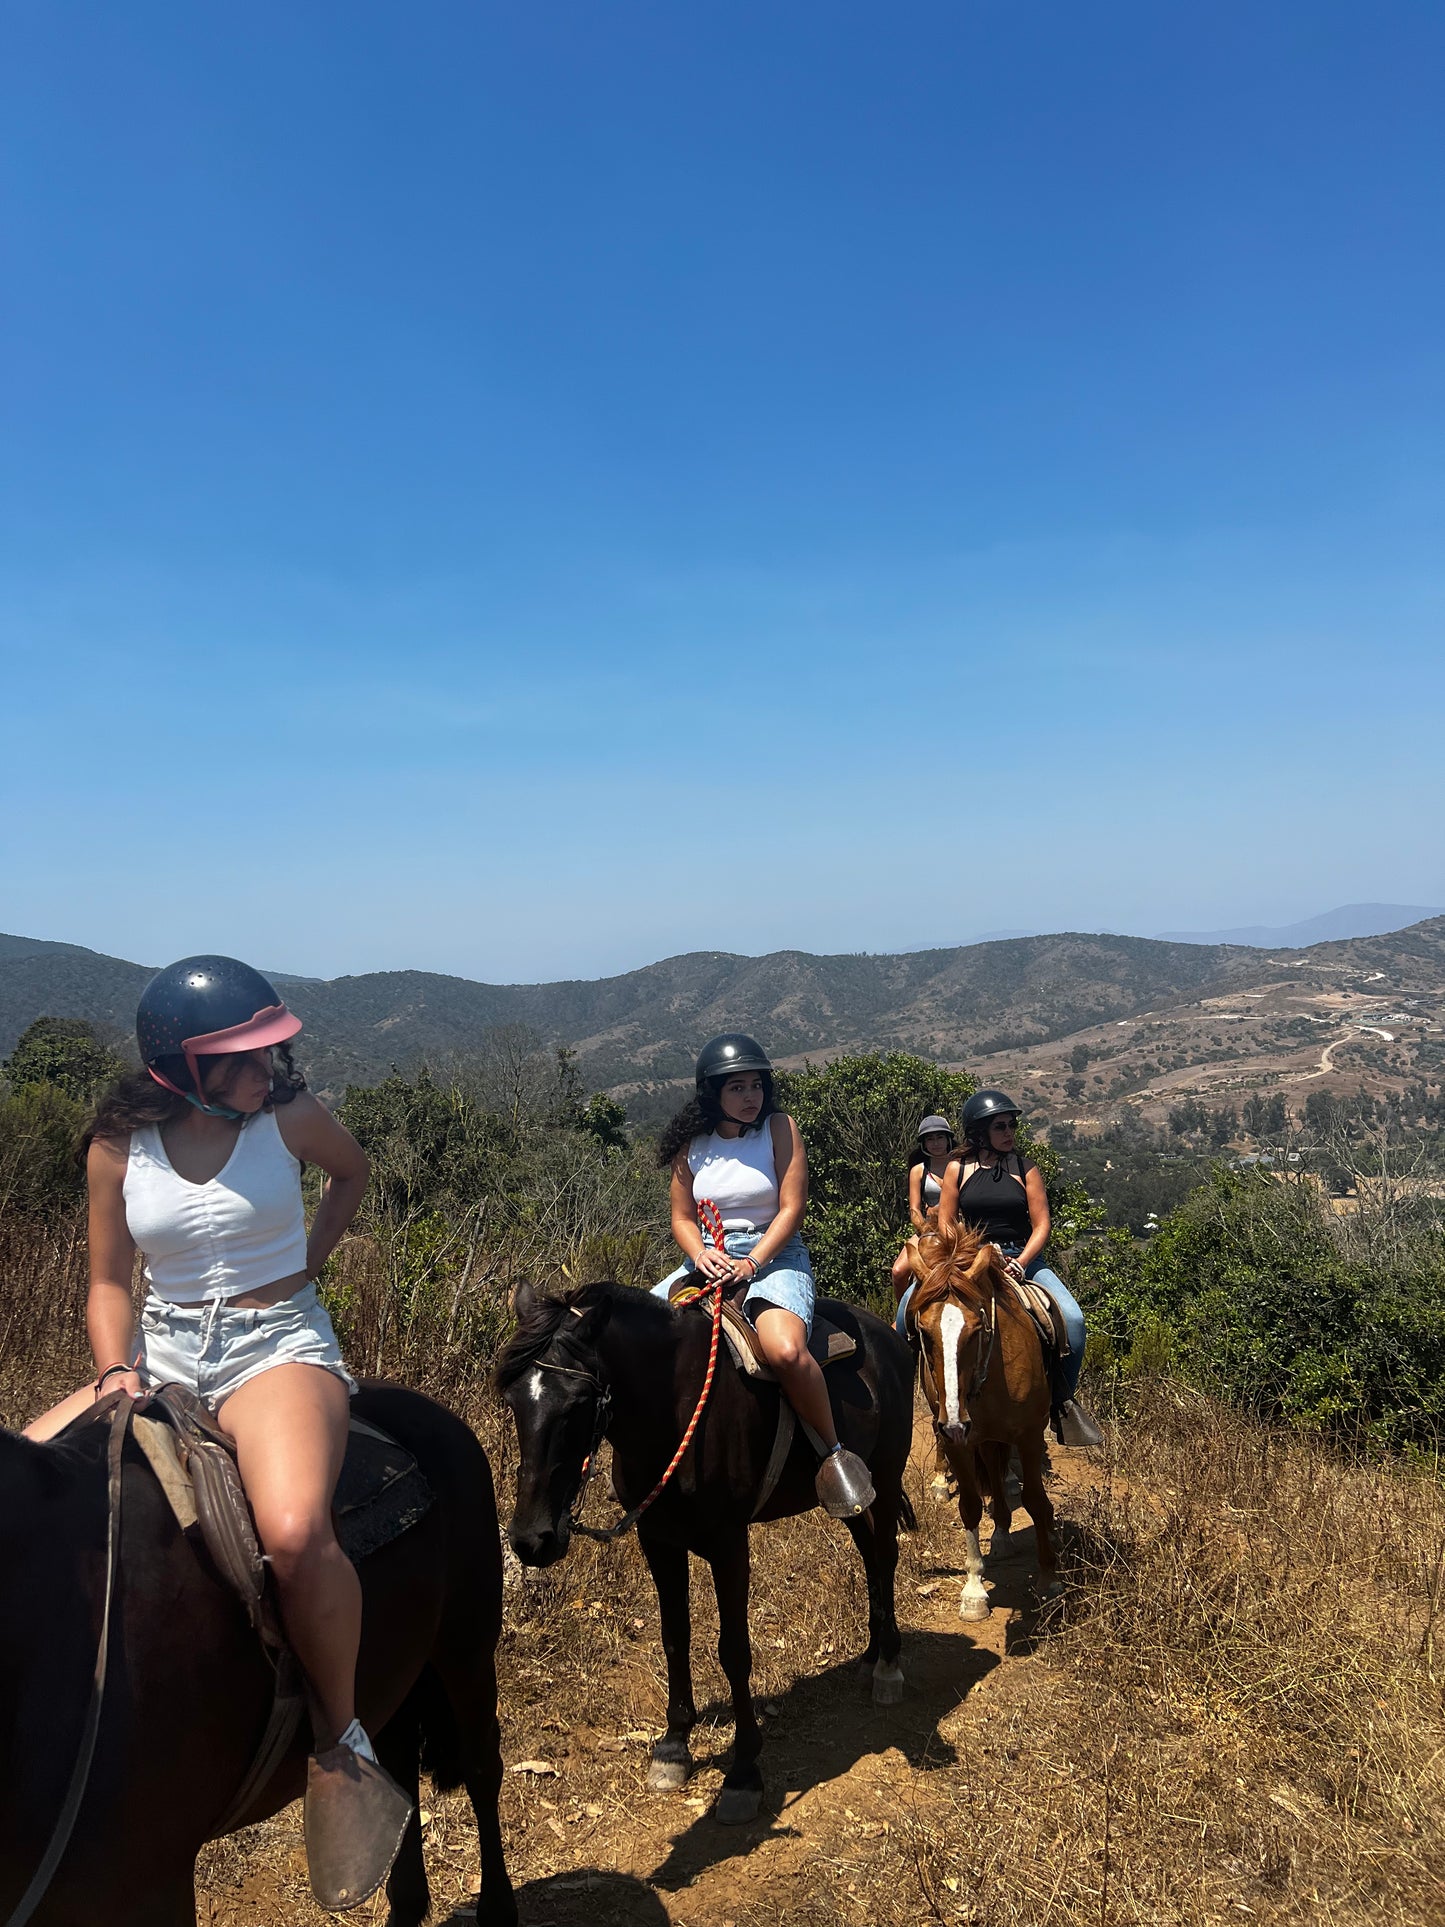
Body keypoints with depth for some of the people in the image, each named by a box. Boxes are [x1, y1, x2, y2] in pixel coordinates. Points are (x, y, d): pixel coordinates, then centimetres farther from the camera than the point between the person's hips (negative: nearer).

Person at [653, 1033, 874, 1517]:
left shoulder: (780, 1128, -3)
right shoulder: (691, 1144, 6)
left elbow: (791, 1208, -8)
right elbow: (682, 1218, 9)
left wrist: (750, 1264, -19)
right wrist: (702, 1256, -13)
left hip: (774, 1257, -4)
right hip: (709, 1259, 5)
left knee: (787, 1351, -35)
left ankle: (833, 1452, -12)